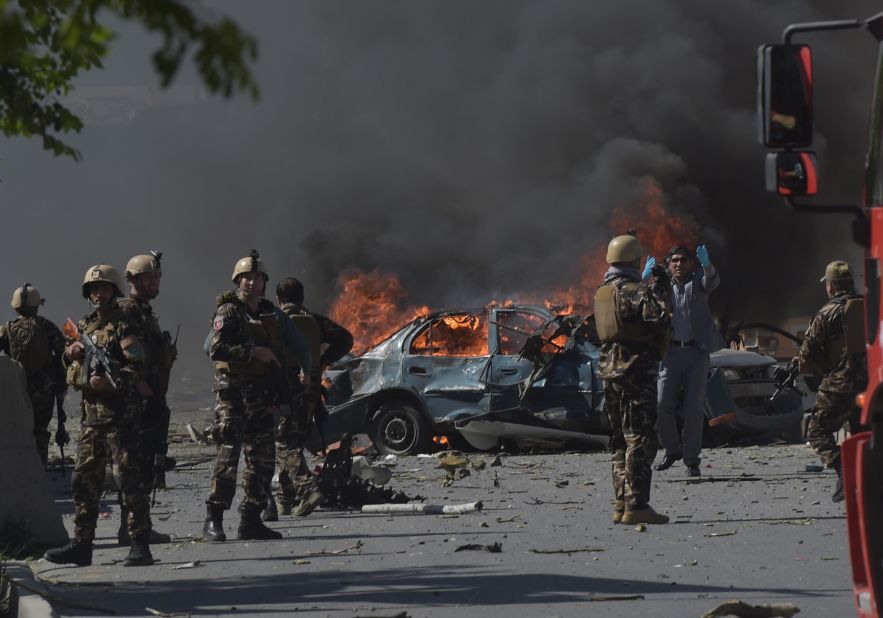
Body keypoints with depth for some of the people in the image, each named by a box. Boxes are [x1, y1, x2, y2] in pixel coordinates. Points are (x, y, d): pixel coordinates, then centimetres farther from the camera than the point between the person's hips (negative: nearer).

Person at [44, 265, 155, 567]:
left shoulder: (123, 326, -7)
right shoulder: (84, 326, 16)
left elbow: (138, 367, -15)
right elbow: (70, 361, 27)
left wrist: (110, 382, -26)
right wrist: (71, 351, 4)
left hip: (120, 414, -8)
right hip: (91, 414, 8)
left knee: (128, 479, -8)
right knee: (84, 479, 9)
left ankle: (140, 545, -8)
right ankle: (81, 544, 14)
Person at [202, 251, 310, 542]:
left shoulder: (271, 315, 14)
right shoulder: (228, 313, -5)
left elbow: (298, 346, 25)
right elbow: (214, 348, -20)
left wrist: (305, 371, 13)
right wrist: (253, 352, -21)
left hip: (262, 395, 7)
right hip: (233, 393, -7)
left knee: (262, 458, 6)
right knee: (229, 454, -14)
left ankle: (251, 521, 12)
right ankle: (213, 520, -13)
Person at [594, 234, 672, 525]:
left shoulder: (602, 293, 13)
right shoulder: (634, 291, -14)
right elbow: (659, 317, -24)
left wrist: (654, 289, 22)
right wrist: (660, 290, -8)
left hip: (610, 370, 9)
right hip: (637, 370, -9)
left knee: (621, 439, 14)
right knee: (640, 439, -8)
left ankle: (621, 504, 14)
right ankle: (635, 506, -13)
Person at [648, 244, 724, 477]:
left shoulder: (697, 280, 4)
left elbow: (712, 282, -18)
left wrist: (707, 266, -42)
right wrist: (645, 279, -27)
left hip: (696, 351, -1)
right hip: (671, 351, 1)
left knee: (694, 409, -1)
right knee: (663, 405, -5)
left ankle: (692, 460, 7)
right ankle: (672, 450, 17)